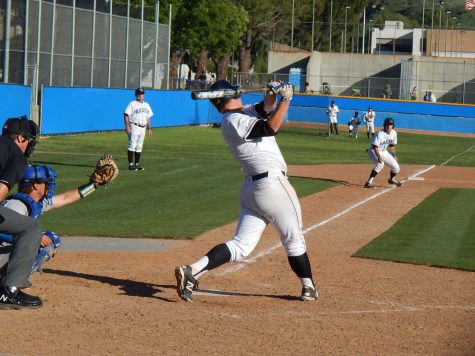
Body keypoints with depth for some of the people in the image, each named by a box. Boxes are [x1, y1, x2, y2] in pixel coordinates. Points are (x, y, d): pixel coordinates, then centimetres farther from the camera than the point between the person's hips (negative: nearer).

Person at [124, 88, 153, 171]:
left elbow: (148, 117, 21)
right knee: (132, 145, -10)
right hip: (134, 126, -6)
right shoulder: (132, 104, -2)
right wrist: (127, 126, -19)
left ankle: (137, 164, 13)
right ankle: (131, 164, -12)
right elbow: (126, 115, -8)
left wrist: (149, 128, 14)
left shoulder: (146, 105, 17)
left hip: (143, 128, 6)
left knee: (139, 146, 8)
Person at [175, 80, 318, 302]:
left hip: (251, 187, 9)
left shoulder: (244, 113, 15)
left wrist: (273, 93, -8)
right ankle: (308, 288, 22)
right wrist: (286, 99, -14)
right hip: (272, 183, -9)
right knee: (294, 240, 9)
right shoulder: (235, 121, -11)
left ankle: (192, 271, -13)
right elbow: (271, 127, -21)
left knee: (240, 245, 1)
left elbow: (266, 107, 13)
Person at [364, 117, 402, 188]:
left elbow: (392, 145, 13)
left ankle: (391, 179, 38)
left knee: (396, 168, 4)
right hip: (374, 151, -7)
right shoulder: (380, 134, -25)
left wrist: (394, 155, 9)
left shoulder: (394, 133, -4)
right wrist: (379, 157, -42)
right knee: (380, 163, -36)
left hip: (384, 152, 7)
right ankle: (369, 182, -34)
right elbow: (375, 146, -30)